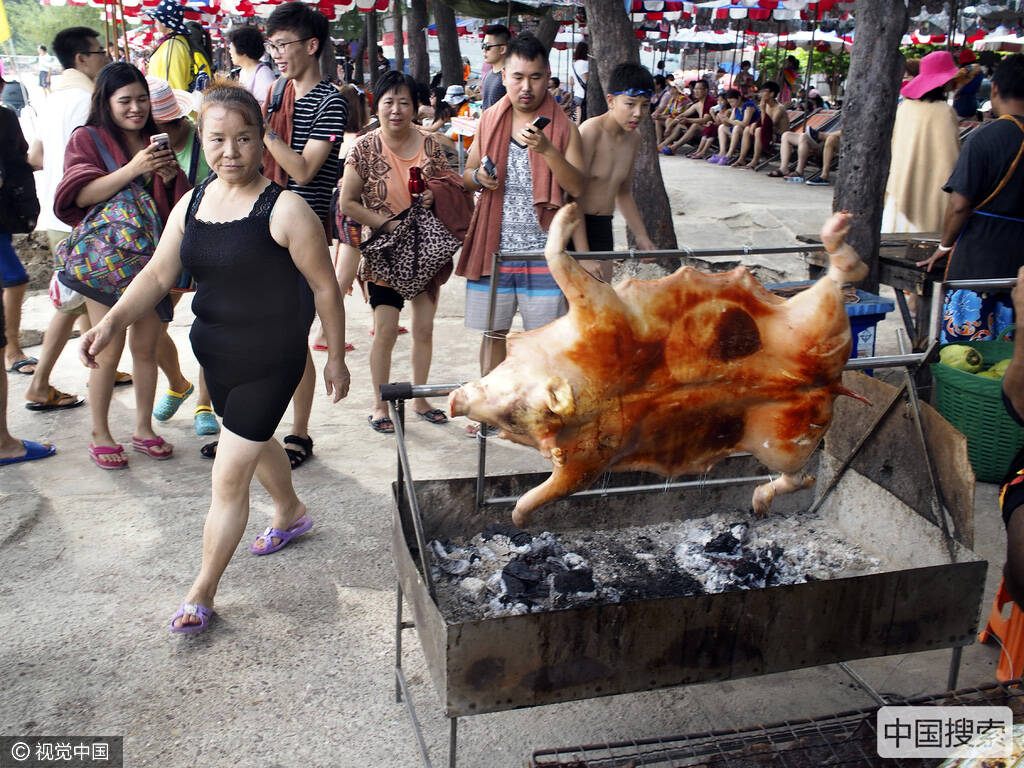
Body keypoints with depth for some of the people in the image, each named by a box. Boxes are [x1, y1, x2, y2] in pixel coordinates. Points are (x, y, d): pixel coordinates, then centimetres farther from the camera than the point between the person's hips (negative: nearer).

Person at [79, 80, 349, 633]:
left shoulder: (284, 209, -18)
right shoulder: (192, 203, 2)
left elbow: (325, 288, -12)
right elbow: (159, 274, -1)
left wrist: (336, 358, -7)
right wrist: (113, 321, -18)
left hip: (269, 361, -7)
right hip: (213, 352, 7)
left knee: (228, 477, -3)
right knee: (256, 441, 28)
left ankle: (202, 592, 14)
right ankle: (290, 514, 56)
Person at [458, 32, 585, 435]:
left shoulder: (564, 127, -2)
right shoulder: (489, 120, 7)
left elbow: (577, 186, -14)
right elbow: (466, 175, 16)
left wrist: (547, 149, -28)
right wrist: (478, 176, -8)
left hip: (543, 250, -3)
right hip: (493, 246, 3)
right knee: (493, 331, 12)